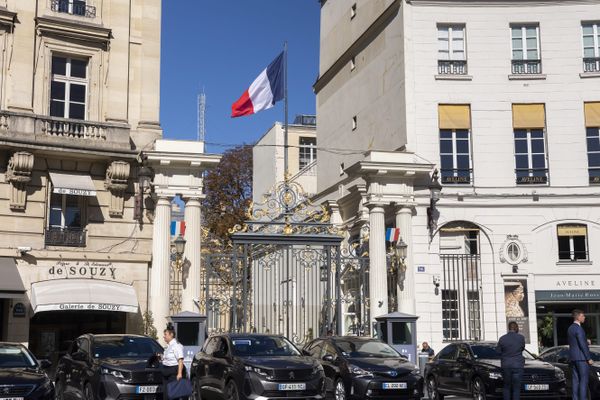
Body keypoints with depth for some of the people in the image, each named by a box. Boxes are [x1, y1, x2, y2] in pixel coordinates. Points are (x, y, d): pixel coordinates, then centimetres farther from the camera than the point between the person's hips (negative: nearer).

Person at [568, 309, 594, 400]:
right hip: (581, 357, -9)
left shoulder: (570, 328, 13)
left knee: (576, 379, 8)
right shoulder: (579, 329, -16)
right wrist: (589, 358, -15)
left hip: (573, 357, 9)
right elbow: (583, 345, -19)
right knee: (584, 379, -6)